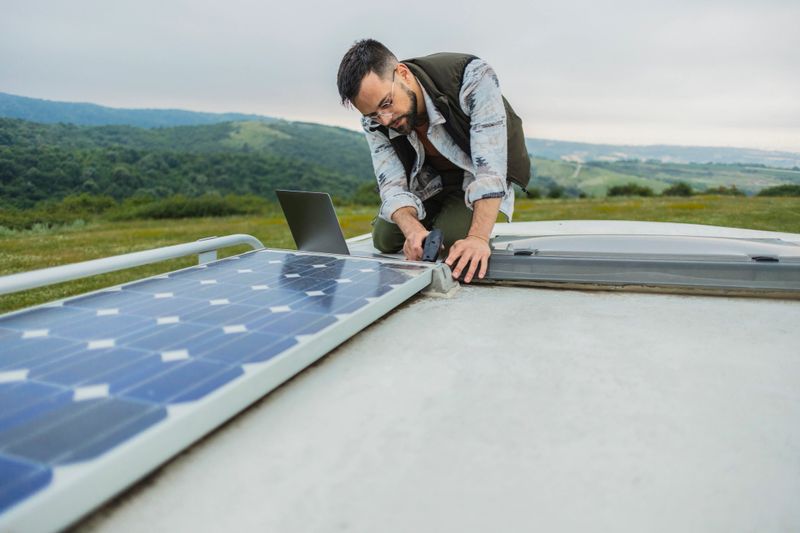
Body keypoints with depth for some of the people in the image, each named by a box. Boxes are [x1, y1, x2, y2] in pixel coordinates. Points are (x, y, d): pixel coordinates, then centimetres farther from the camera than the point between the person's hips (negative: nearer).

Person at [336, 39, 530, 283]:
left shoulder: (472, 77, -36)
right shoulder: (374, 122, -20)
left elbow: (490, 167, -41)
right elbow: (393, 185, -23)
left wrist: (479, 238, -52)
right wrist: (414, 231, -45)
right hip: (429, 180, 4)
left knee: (451, 237, -24)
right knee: (384, 239, -4)